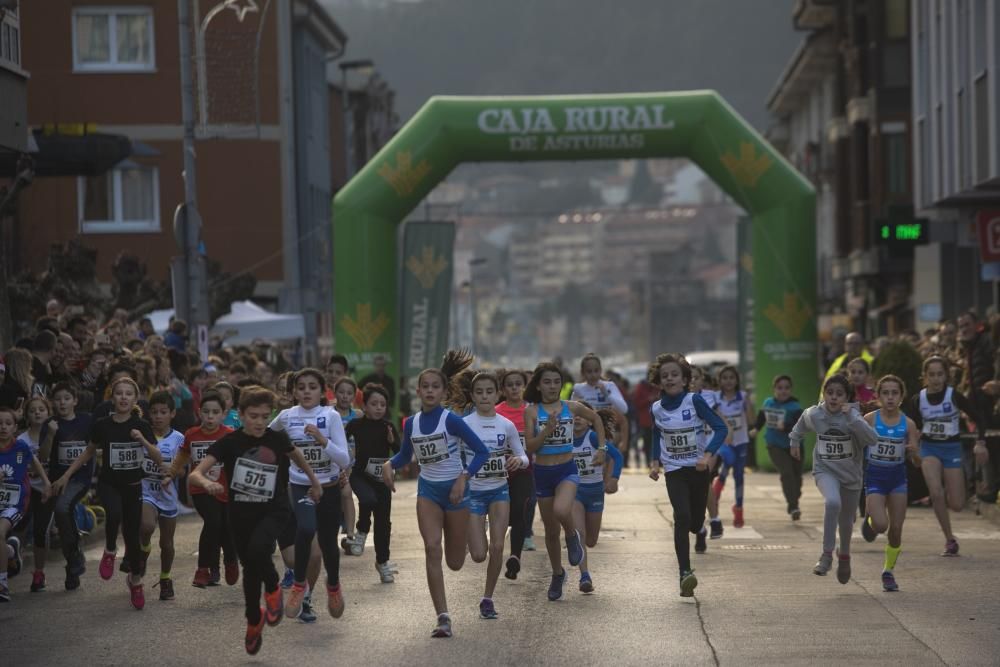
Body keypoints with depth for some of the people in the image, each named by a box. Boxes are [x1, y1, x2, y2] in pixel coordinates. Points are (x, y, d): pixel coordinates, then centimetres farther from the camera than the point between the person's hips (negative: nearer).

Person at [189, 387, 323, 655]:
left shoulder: (277, 439, -9)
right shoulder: (230, 442, -13)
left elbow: (295, 454, 15)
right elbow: (195, 474, -19)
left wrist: (314, 481, 25)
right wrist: (207, 483, -41)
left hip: (274, 510, -1)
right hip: (241, 514, 1)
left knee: (257, 550, -29)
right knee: (250, 569, 10)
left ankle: (273, 590, 2)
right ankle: (254, 620, 37)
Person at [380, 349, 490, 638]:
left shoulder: (451, 420, -15)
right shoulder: (411, 423, 0)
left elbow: (481, 451, -14)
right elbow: (404, 455, 17)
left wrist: (464, 477, -24)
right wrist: (389, 464, -4)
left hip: (454, 490, -3)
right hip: (428, 490, 3)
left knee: (455, 562, 6)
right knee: (432, 549, -14)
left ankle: (463, 536, 45)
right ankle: (443, 617, -12)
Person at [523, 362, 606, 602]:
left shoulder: (571, 407, -2)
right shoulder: (532, 412, -5)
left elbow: (596, 419, 17)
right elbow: (530, 447, -11)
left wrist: (602, 448, 11)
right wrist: (548, 429, -24)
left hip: (567, 470, -1)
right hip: (543, 472, 1)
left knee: (561, 511, -32)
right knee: (551, 530, 11)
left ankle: (572, 536, 2)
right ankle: (557, 574, 33)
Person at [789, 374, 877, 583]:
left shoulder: (852, 416, -20)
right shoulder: (813, 415, -12)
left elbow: (872, 439, -35)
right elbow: (801, 425, 13)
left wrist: (851, 418, -41)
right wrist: (795, 442, 22)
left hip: (851, 474, 1)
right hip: (825, 471, -1)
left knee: (846, 522, 15)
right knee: (832, 502, -32)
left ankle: (844, 556, 47)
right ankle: (827, 554, -22)